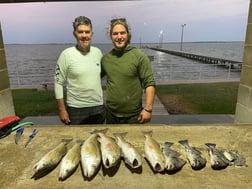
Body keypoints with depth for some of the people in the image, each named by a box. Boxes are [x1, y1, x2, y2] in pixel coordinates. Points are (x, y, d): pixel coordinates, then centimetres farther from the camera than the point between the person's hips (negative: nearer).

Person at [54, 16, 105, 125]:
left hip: (99, 107, 4)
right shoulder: (67, 54, -10)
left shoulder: (98, 52, 3)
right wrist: (62, 110, -7)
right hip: (76, 110, -4)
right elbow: (58, 83, -7)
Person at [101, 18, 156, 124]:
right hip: (111, 115, 4)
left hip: (133, 116, -3)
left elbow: (149, 84, -12)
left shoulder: (140, 56, -10)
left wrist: (148, 109, -17)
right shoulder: (105, 58, 2)